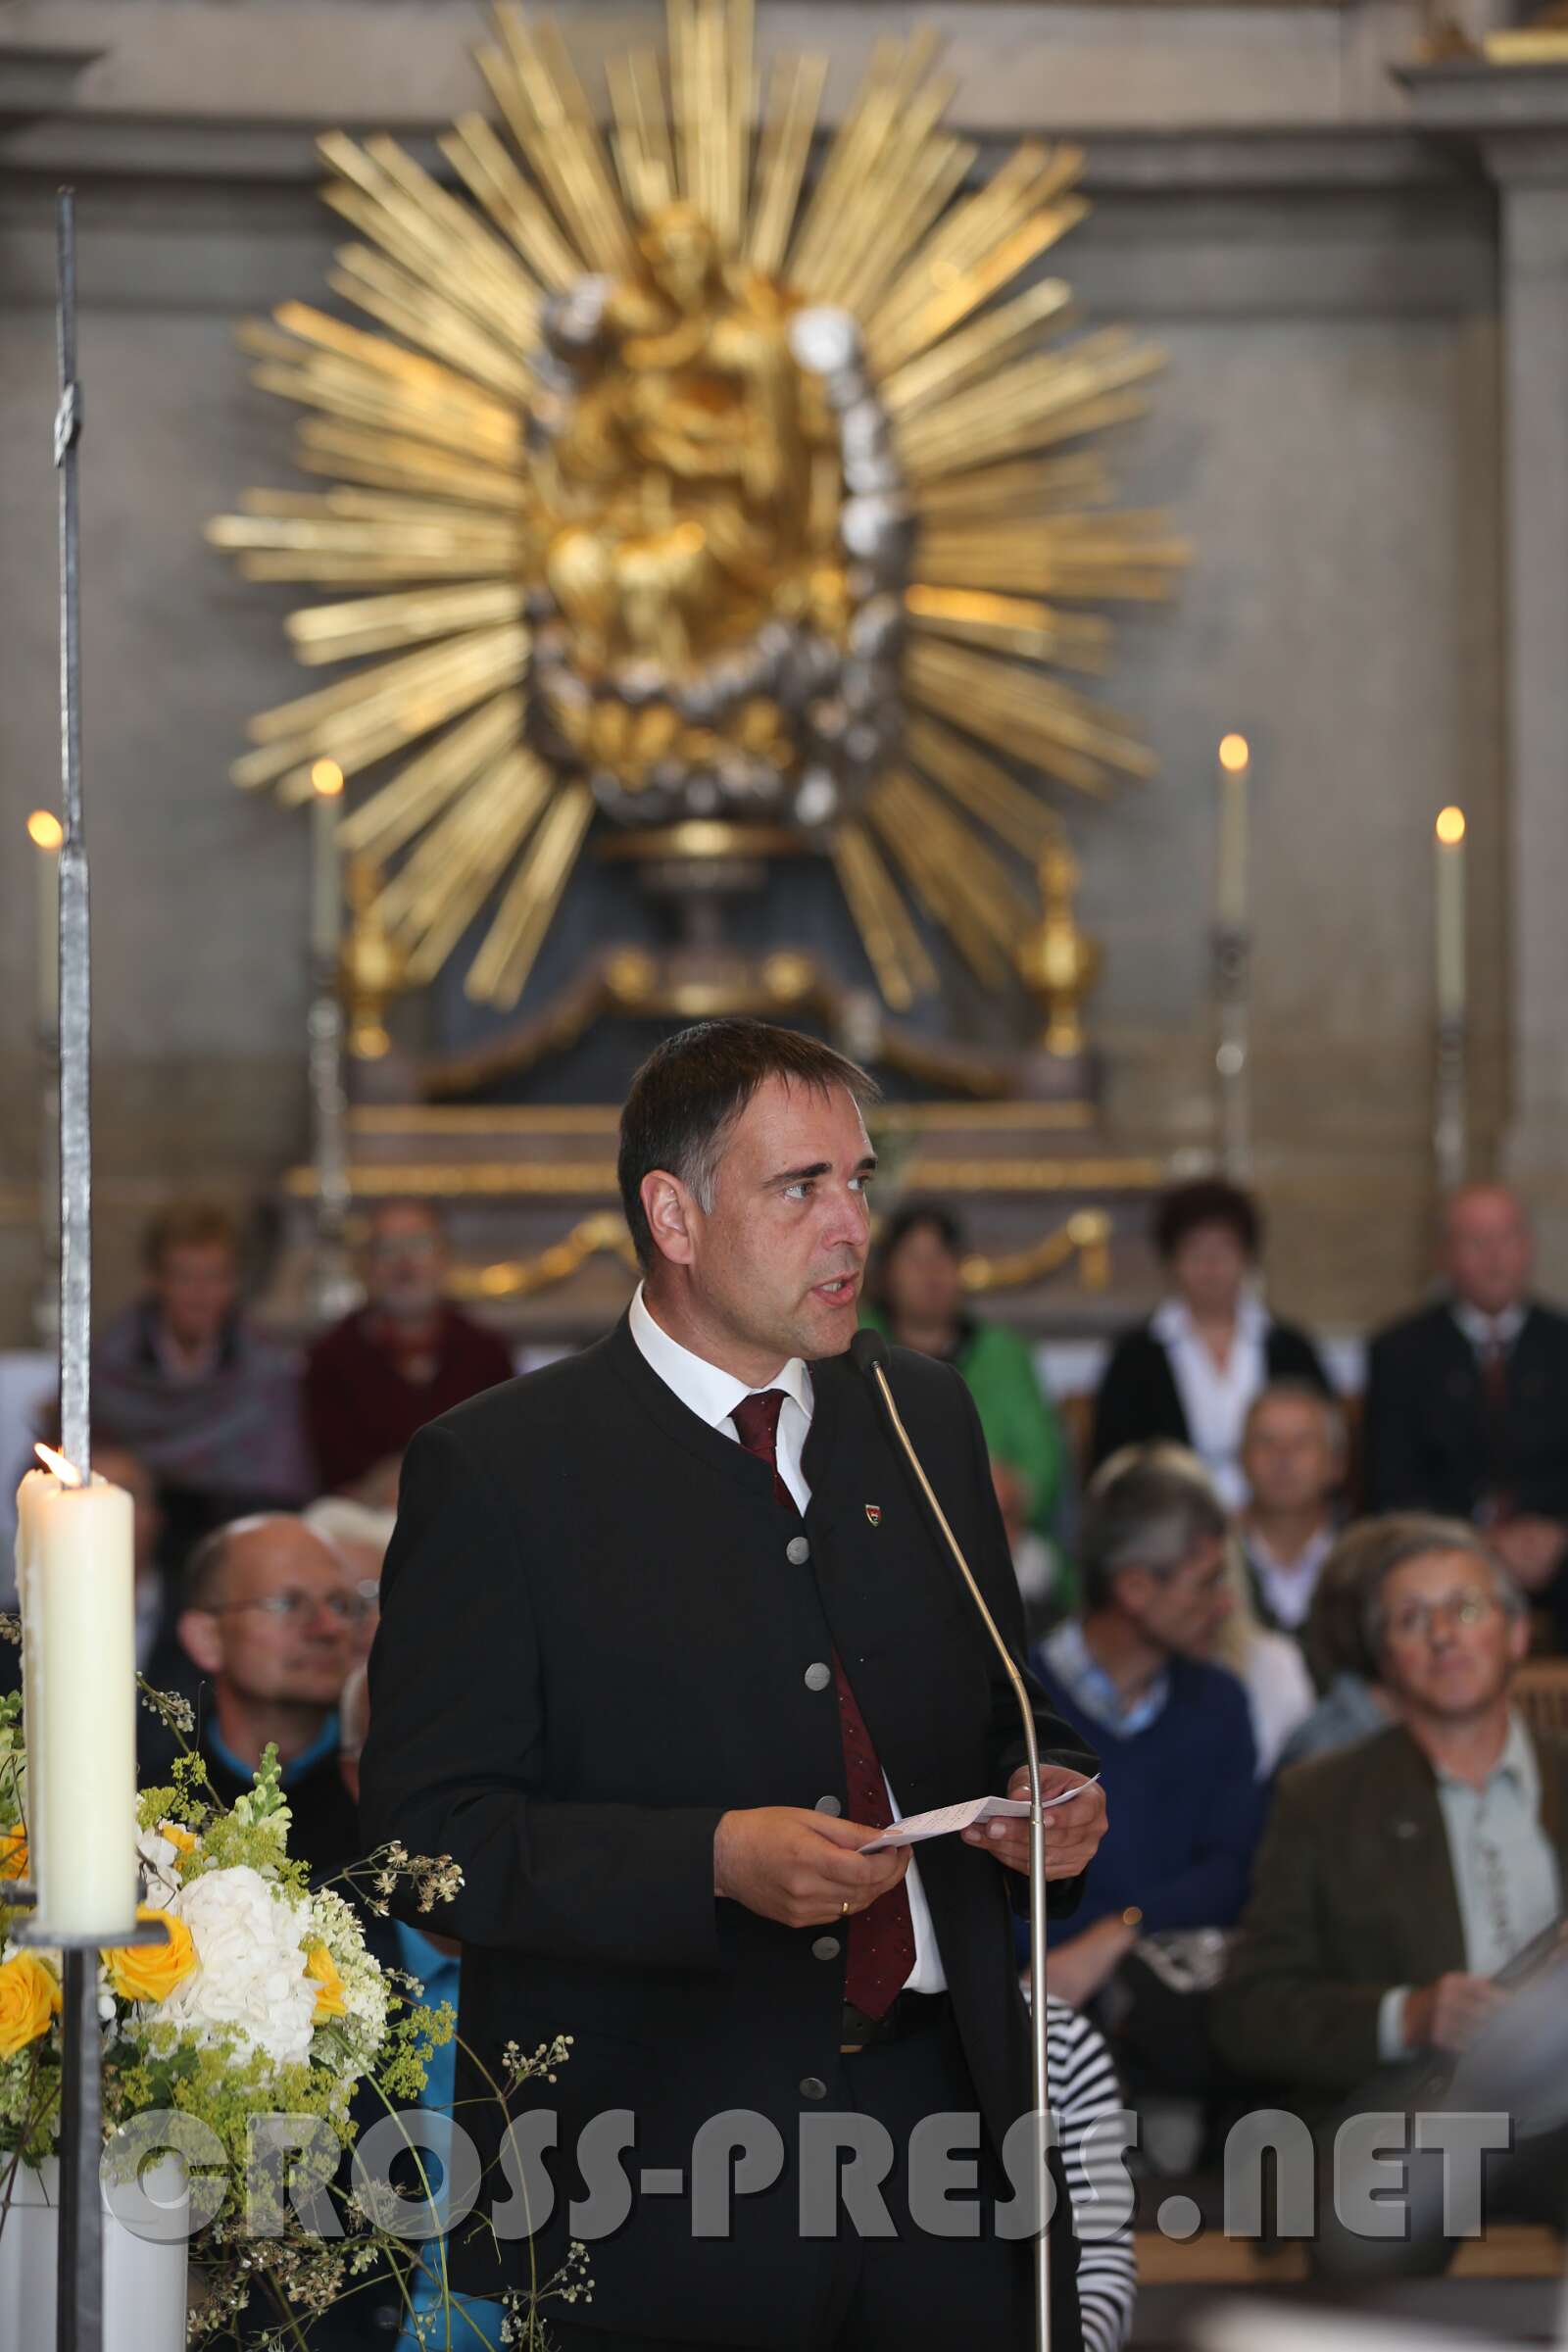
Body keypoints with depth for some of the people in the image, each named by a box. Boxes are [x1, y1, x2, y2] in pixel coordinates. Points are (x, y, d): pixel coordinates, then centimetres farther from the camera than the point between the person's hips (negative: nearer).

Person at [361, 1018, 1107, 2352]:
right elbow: (428, 1827, -11)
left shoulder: (927, 1420, 14)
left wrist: (1046, 1796, 0)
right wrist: (714, 1862, -22)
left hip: (940, 2116, 5)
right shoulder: (497, 1469, -4)